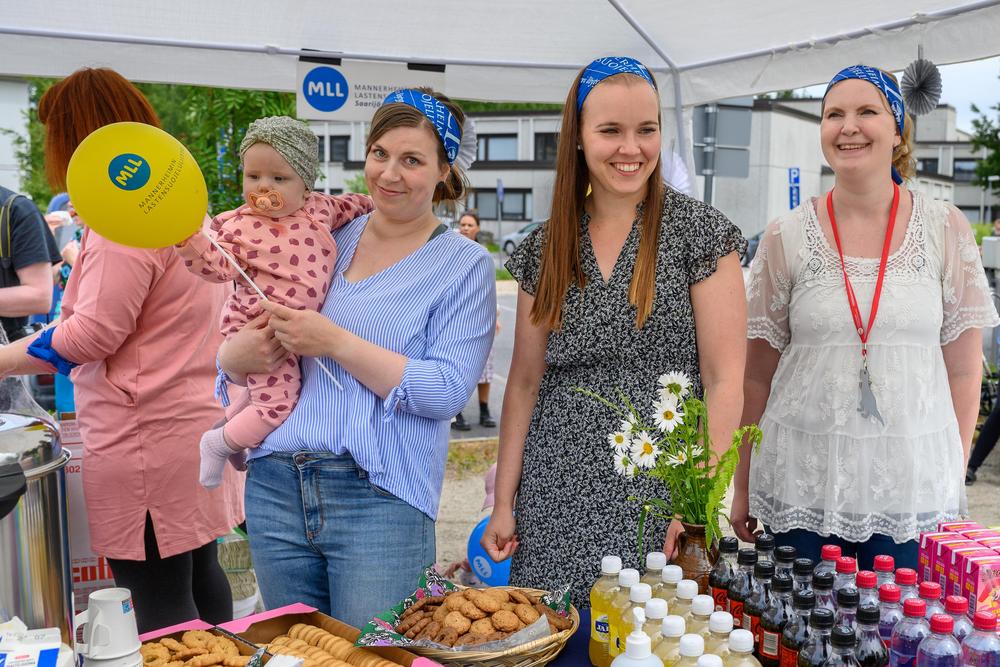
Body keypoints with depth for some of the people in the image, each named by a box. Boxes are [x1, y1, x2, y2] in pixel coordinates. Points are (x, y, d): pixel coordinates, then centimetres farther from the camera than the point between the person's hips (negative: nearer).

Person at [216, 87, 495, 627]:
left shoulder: (464, 265, -1)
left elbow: (447, 391, -13)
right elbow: (230, 353, 16)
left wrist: (336, 343, -18)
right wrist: (240, 353, -9)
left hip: (380, 500, -4)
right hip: (276, 487, 5)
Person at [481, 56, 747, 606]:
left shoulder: (698, 231, -4)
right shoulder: (545, 246, 7)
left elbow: (724, 382, -7)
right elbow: (525, 381, 9)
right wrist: (504, 502, 6)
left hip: (656, 499, -3)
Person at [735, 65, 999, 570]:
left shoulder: (946, 230, 1)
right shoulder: (786, 238, -1)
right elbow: (757, 376, 2)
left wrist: (953, 481, 0)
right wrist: (743, 489, 4)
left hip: (912, 490, 1)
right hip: (801, 489, 0)